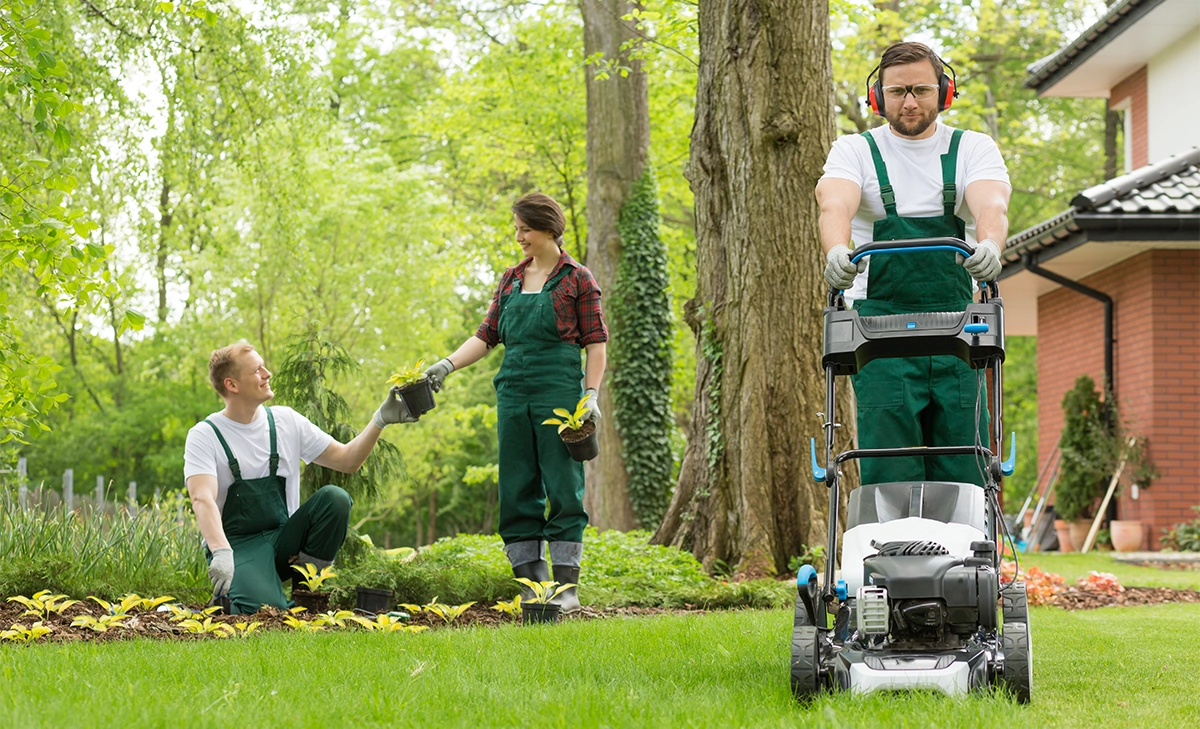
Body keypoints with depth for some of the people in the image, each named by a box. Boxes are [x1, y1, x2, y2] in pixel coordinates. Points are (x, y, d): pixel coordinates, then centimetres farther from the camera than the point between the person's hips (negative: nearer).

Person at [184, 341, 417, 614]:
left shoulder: (286, 420, 6)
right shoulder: (204, 436, -8)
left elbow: (347, 460, 10)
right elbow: (202, 499, -24)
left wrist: (380, 420, -6)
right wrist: (221, 552, -42)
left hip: (284, 540, 5)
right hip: (238, 545, -5)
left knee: (334, 498, -23)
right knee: (264, 609, -35)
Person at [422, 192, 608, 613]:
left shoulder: (577, 279, 2)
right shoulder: (511, 280, 16)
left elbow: (596, 342, 0)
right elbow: (488, 336, 15)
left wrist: (592, 394, -9)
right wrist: (448, 364, 1)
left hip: (559, 390, -5)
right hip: (514, 391, 5)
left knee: (563, 489, -5)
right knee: (517, 491, 2)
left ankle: (566, 588, -2)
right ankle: (531, 586, 7)